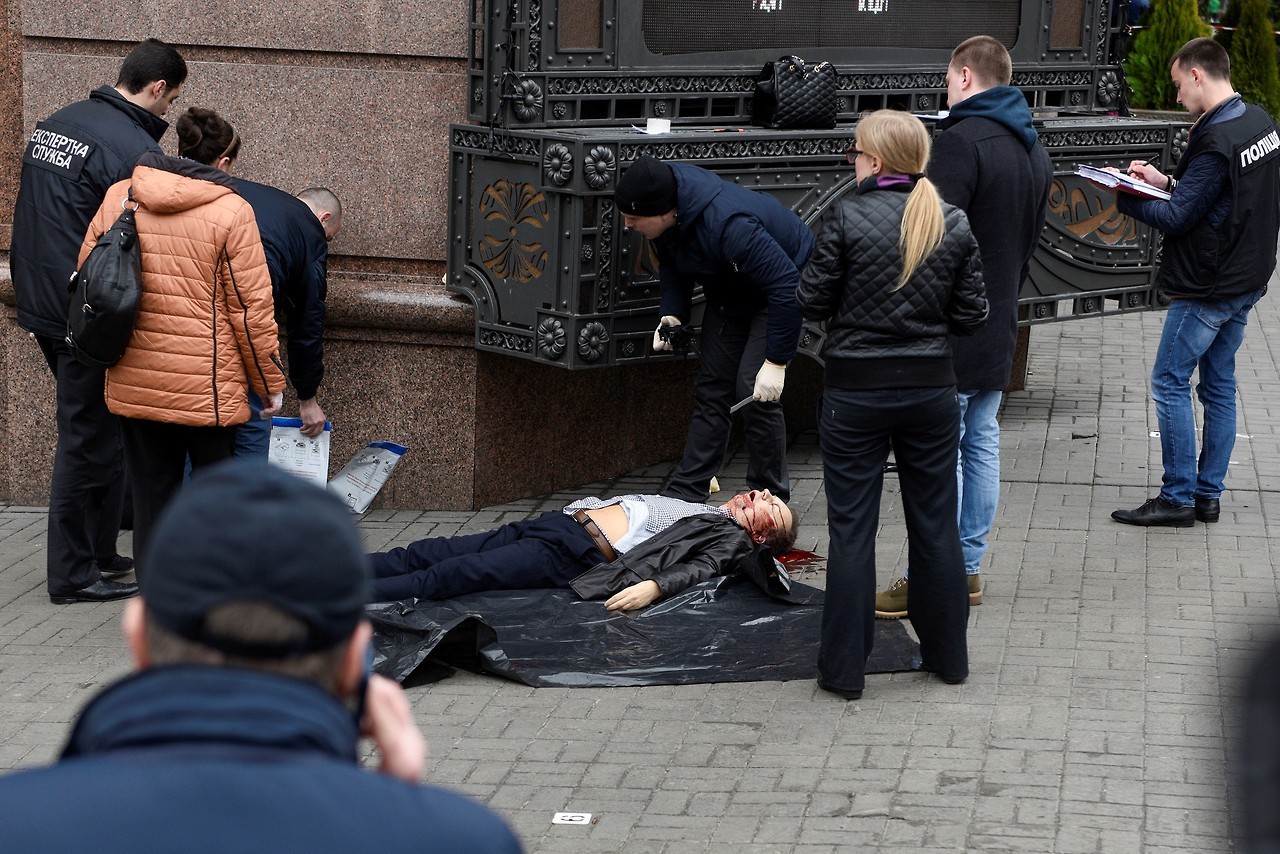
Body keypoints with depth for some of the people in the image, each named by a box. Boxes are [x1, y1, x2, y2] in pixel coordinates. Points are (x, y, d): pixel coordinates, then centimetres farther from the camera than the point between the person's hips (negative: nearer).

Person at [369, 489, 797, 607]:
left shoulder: (733, 539, 7)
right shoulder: (698, 509, 31)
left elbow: (697, 569, -13)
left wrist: (653, 587, -31)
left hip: (581, 552, -8)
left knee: (452, 574, -22)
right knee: (428, 554, -6)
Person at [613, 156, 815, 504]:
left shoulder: (728, 225, -42)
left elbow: (786, 285, -39)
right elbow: (672, 262, 3)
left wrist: (776, 361, -36)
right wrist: (672, 312, -11)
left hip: (775, 289, -8)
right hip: (729, 290, 8)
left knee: (753, 389, -15)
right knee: (712, 386, 7)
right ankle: (687, 491, 12)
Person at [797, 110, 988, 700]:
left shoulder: (846, 218, -12)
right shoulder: (954, 225, -1)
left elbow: (813, 302, -9)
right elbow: (970, 315, 1)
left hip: (855, 391, -3)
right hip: (931, 387, 3)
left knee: (852, 528, 4)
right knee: (935, 523, 14)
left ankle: (844, 668, 7)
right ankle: (947, 656, 24)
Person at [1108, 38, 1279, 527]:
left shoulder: (1216, 141, -23)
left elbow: (1175, 219, -20)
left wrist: (1123, 197, -8)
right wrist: (1167, 182, 8)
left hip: (1207, 288, -9)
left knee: (1170, 382, -2)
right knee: (1219, 385, 14)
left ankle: (1178, 497, 0)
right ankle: (1209, 494, 18)